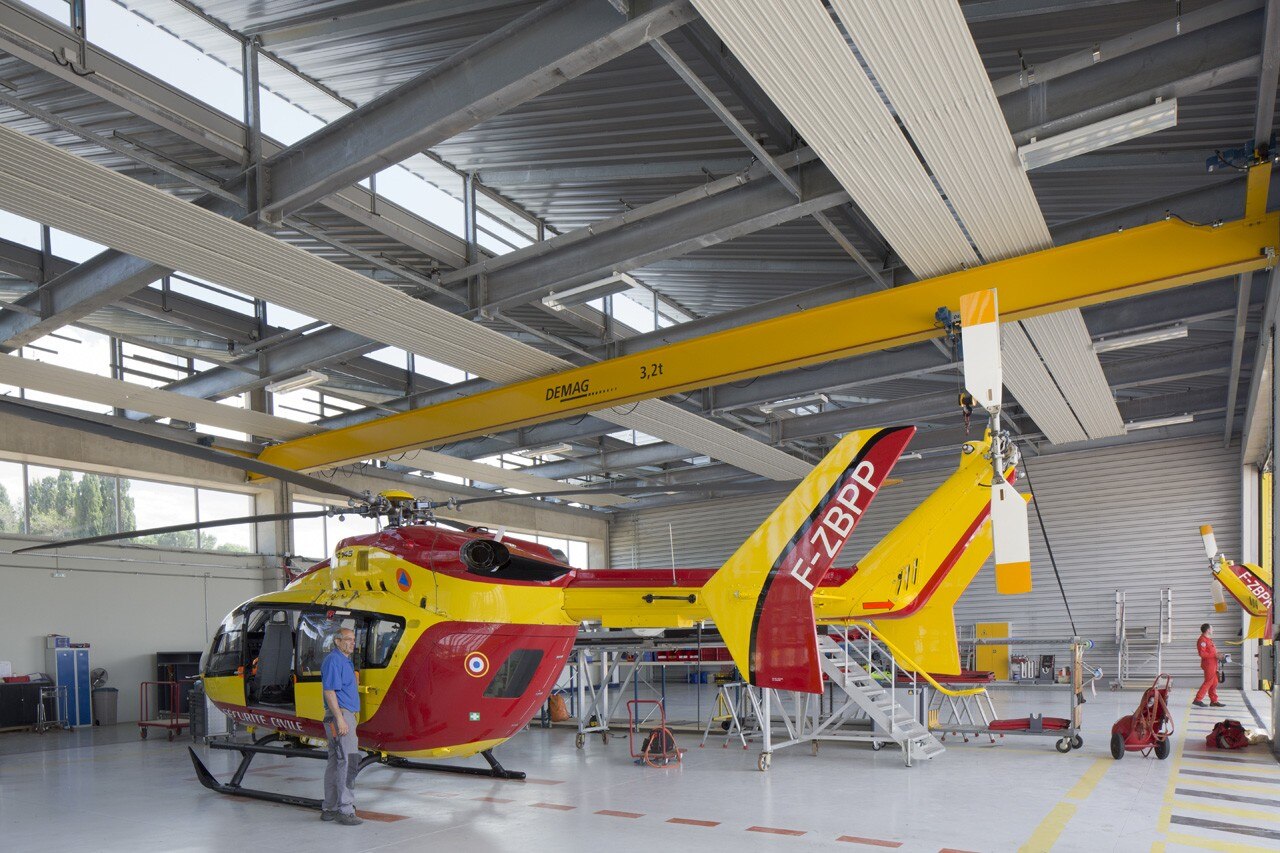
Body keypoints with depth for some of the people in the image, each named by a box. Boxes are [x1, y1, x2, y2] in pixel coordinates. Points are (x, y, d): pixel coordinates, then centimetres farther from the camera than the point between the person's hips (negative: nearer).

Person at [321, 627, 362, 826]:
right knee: (348, 761, -12)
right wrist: (340, 719, -23)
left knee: (335, 762, 13)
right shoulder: (333, 660, -11)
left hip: (346, 715, 11)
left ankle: (329, 809, 19)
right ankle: (345, 809, -11)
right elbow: (329, 692, -19)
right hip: (340, 715, -11)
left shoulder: (346, 661, 20)